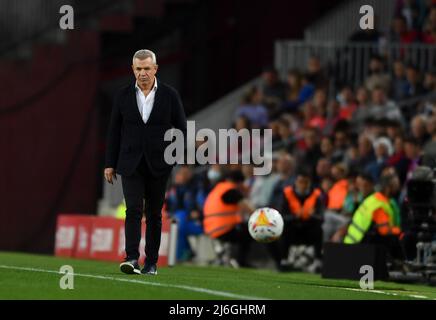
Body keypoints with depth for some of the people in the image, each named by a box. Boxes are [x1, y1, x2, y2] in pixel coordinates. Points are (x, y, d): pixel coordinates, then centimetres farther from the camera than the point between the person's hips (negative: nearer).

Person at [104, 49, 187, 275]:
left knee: (154, 214, 6)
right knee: (133, 210, -14)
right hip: (131, 163, 0)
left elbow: (181, 130, 3)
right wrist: (110, 163, 5)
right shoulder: (123, 95, 4)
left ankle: (151, 263, 12)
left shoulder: (170, 95, 0)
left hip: (158, 164, 0)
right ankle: (132, 259, -21)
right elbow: (114, 131, 8)